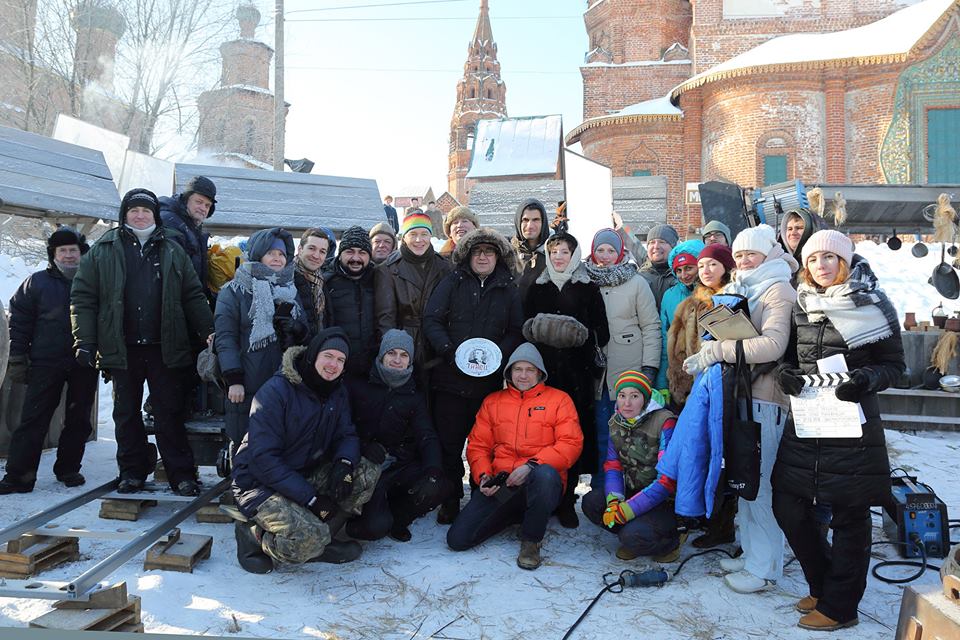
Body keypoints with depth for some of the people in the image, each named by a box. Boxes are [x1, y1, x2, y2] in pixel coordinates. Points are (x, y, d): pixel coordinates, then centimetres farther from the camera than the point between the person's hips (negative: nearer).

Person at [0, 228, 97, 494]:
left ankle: (68, 469, 21)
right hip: (46, 364, -1)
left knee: (79, 420, 7)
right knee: (33, 419, -3)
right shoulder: (37, 282, 7)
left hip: (85, 365, 1)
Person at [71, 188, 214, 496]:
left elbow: (193, 296, 9)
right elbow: (83, 298, 4)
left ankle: (181, 474, 6)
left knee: (169, 413, 2)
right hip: (122, 348, 1)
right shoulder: (102, 251, 7)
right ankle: (132, 472, 21)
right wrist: (85, 341, -3)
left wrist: (209, 331, -2)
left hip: (164, 348, 0)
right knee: (126, 413, 10)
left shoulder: (173, 251, 10)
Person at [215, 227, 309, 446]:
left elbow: (307, 336, 18)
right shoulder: (234, 291, 3)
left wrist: (297, 330, -6)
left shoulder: (292, 292, 17)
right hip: (247, 388, -4)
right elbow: (225, 338, -4)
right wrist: (233, 380, -13)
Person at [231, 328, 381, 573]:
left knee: (368, 473, -13)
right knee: (309, 539, -30)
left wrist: (344, 462, -23)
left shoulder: (337, 392, 4)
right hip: (260, 483, -7)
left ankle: (318, 537, -6)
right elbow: (263, 459, -23)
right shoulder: (276, 391, -19)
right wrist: (310, 497, -26)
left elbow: (347, 435, 3)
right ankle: (254, 534, -1)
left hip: (306, 474, 7)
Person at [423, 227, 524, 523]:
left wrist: (498, 354, -10)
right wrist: (450, 351, -15)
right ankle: (450, 502, 15)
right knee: (449, 442, 2)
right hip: (451, 377, -1)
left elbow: (517, 330, 8)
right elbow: (432, 319, -1)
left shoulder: (508, 289, 11)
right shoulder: (452, 282, 6)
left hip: (490, 380, 1)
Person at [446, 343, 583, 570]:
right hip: (499, 487, 3)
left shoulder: (559, 399, 8)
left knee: (545, 474, -41)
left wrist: (532, 465, -16)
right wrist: (483, 476, -4)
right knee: (457, 539, -13)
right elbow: (477, 445, 16)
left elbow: (571, 443, -4)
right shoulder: (492, 402, 18)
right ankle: (513, 516, 15)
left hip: (539, 483, -3)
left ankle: (531, 541, -14)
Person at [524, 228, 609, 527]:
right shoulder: (537, 289, 16)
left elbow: (602, 334, 4)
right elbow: (525, 328, 15)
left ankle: (566, 500, 6)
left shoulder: (588, 289, 8)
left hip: (576, 373, -1)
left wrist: (581, 336, -14)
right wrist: (536, 329, -5)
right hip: (541, 372, 2)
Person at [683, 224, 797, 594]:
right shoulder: (742, 290, 19)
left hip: (766, 396, -8)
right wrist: (714, 349, 3)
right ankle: (751, 553, 25)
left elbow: (772, 344, -22)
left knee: (759, 481, -4)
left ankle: (764, 566, 7)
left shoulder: (778, 291, -7)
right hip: (741, 391, 8)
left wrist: (718, 350, -19)